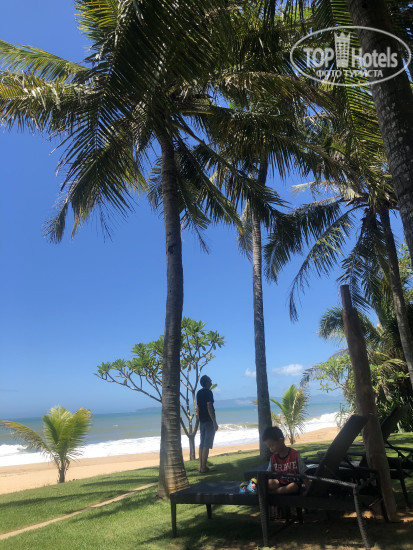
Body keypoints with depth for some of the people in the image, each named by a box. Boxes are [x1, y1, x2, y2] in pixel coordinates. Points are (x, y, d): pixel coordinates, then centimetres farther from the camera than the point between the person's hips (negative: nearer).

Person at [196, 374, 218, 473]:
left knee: (202, 444, 11)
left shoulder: (199, 393, 12)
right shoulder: (208, 392, -13)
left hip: (202, 421, 8)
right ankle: (203, 467, -3)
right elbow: (209, 407, -19)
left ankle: (201, 466, 14)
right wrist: (214, 422, -17)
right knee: (207, 444, -4)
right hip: (209, 421, -8)